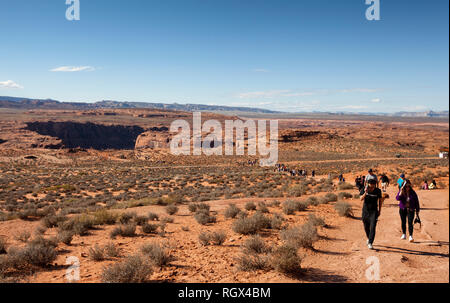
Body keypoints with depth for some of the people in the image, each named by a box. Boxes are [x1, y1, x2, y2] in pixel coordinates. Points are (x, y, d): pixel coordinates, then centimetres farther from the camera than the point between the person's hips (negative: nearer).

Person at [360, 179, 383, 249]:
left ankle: (370, 243, -10)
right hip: (365, 211, 2)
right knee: (366, 227, 13)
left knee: (372, 227, -13)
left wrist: (379, 210, 7)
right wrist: (365, 193, -37)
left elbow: (380, 200, 7)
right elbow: (361, 199, -20)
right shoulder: (364, 190, -9)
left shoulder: (378, 191, -8)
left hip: (374, 211, -2)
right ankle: (368, 238, 39)